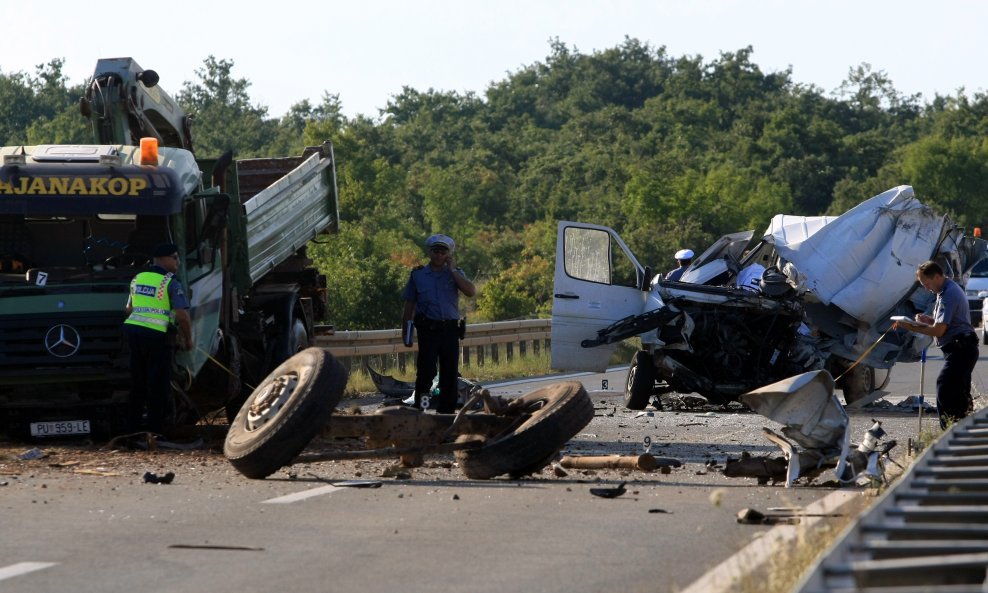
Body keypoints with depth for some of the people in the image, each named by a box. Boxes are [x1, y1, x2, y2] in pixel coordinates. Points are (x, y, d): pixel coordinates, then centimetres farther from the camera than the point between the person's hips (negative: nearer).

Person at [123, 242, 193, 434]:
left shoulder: (137, 279, 14)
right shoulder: (171, 283, -7)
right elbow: (182, 316, -13)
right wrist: (187, 339, 0)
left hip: (133, 330, 6)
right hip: (157, 335, -6)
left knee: (137, 382, 16)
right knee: (158, 385, 1)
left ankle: (133, 426, 21)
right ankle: (155, 429, 2)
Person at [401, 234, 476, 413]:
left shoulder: (455, 274, 11)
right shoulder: (418, 275, 8)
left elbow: (471, 291, -8)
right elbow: (409, 306, 11)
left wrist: (453, 270, -6)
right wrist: (406, 334, 6)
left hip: (450, 330, 2)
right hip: (428, 329, -2)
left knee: (450, 374, 4)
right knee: (426, 373, -10)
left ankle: (447, 411, 11)